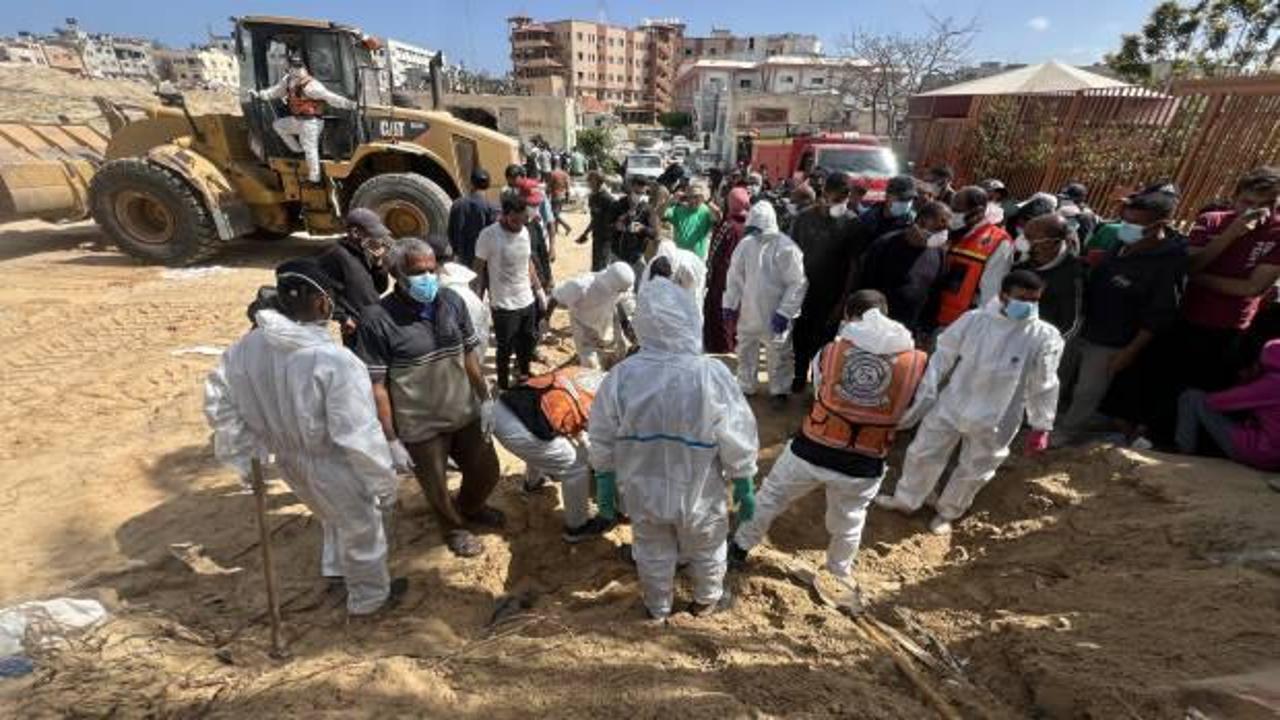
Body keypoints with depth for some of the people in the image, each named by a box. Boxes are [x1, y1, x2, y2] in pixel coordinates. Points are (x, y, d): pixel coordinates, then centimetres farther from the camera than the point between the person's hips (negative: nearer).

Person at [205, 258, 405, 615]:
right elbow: (359, 436, -29)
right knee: (361, 531, 20)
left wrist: (245, 452, 13)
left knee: (333, 517, 35)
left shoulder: (247, 347, -11)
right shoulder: (334, 361, -33)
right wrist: (384, 481, -15)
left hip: (290, 462, 7)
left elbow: (217, 401, 3)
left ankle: (336, 567, 57)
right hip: (333, 467, -6)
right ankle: (370, 596, 42)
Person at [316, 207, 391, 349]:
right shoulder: (337, 255, -14)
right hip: (358, 331, -8)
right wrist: (341, 317, -15)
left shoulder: (366, 253, 9)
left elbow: (380, 288, 13)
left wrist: (378, 263, -2)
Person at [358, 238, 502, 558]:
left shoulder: (452, 301, -6)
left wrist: (485, 400, 6)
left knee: (486, 472, 20)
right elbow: (376, 385, -16)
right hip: (420, 427, -4)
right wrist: (391, 439, -13)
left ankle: (470, 507, 55)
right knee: (437, 487, 17)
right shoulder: (378, 320, -19)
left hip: (465, 413, 4)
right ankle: (454, 527, 51)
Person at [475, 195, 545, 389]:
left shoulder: (524, 231, 1)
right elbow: (479, 270, -10)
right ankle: (503, 387, 27)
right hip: (503, 306, -6)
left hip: (527, 301, 6)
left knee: (528, 342, 20)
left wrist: (538, 289, 13)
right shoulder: (488, 235, -17)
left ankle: (524, 376, 43)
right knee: (505, 349, 8)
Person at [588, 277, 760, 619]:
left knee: (653, 553, 27)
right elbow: (737, 442, -16)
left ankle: (658, 606, 51)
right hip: (698, 494, -1)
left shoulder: (621, 376, -19)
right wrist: (744, 486, 1)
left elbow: (602, 441, -7)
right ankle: (706, 599, 53)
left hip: (643, 492, 2)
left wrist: (604, 483, 9)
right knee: (706, 550, 28)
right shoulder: (712, 375, -26)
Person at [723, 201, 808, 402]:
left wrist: (785, 312, -22)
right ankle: (746, 386, 38)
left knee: (778, 354, 10)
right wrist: (729, 304, 4)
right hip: (748, 312, 5)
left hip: (774, 314, -5)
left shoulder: (786, 247, -17)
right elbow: (735, 276, 7)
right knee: (746, 351, 19)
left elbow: (797, 283, -17)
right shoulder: (745, 243, -1)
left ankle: (780, 390, 28)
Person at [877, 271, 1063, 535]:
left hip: (994, 420, -1)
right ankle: (905, 499, 38)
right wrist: (925, 395, -4)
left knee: (973, 472, 16)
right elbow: (942, 357, -3)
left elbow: (1044, 386, -5)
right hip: (950, 406, 1)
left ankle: (947, 513, 42)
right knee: (923, 454, 14)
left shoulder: (1045, 337, -13)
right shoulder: (973, 319, -11)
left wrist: (1041, 426, -2)